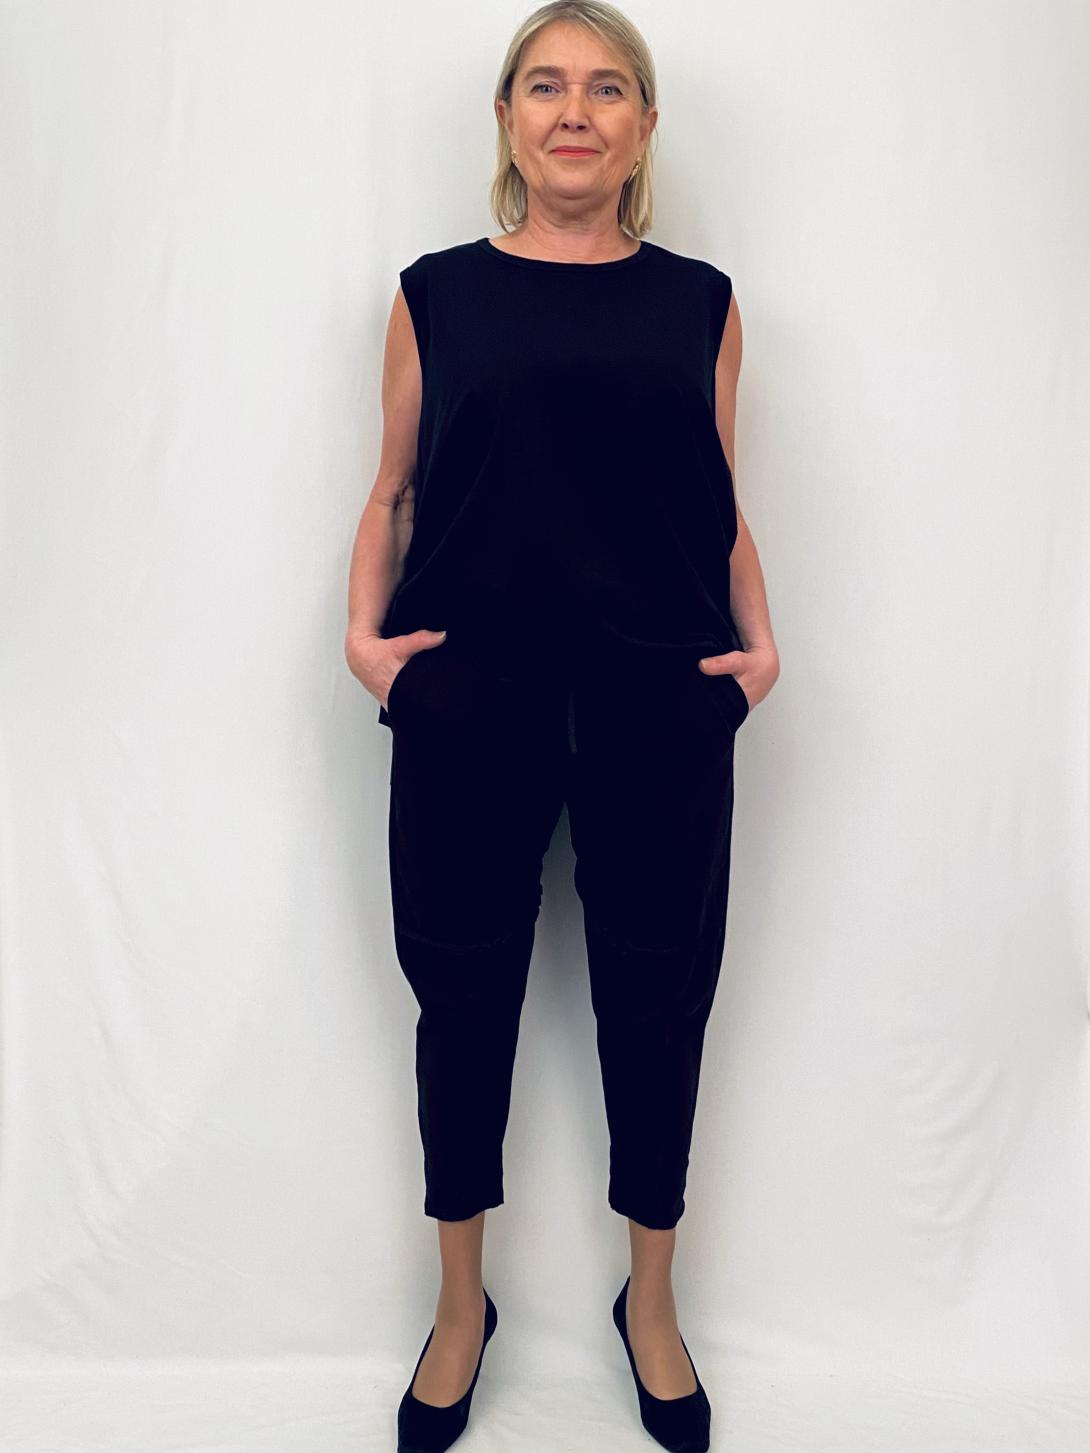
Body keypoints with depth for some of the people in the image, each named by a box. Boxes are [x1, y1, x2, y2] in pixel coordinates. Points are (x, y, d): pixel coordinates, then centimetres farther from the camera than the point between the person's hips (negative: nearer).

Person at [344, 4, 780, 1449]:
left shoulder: (700, 301, 11)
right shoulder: (437, 293, 9)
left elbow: (724, 508, 13)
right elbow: (394, 492, 11)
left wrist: (759, 638, -2)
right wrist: (365, 625, -4)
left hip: (662, 698, 1)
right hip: (468, 693, 0)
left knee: (656, 994, 9)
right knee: (462, 990, 9)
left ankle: (652, 1297, 34)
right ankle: (462, 1303, 32)